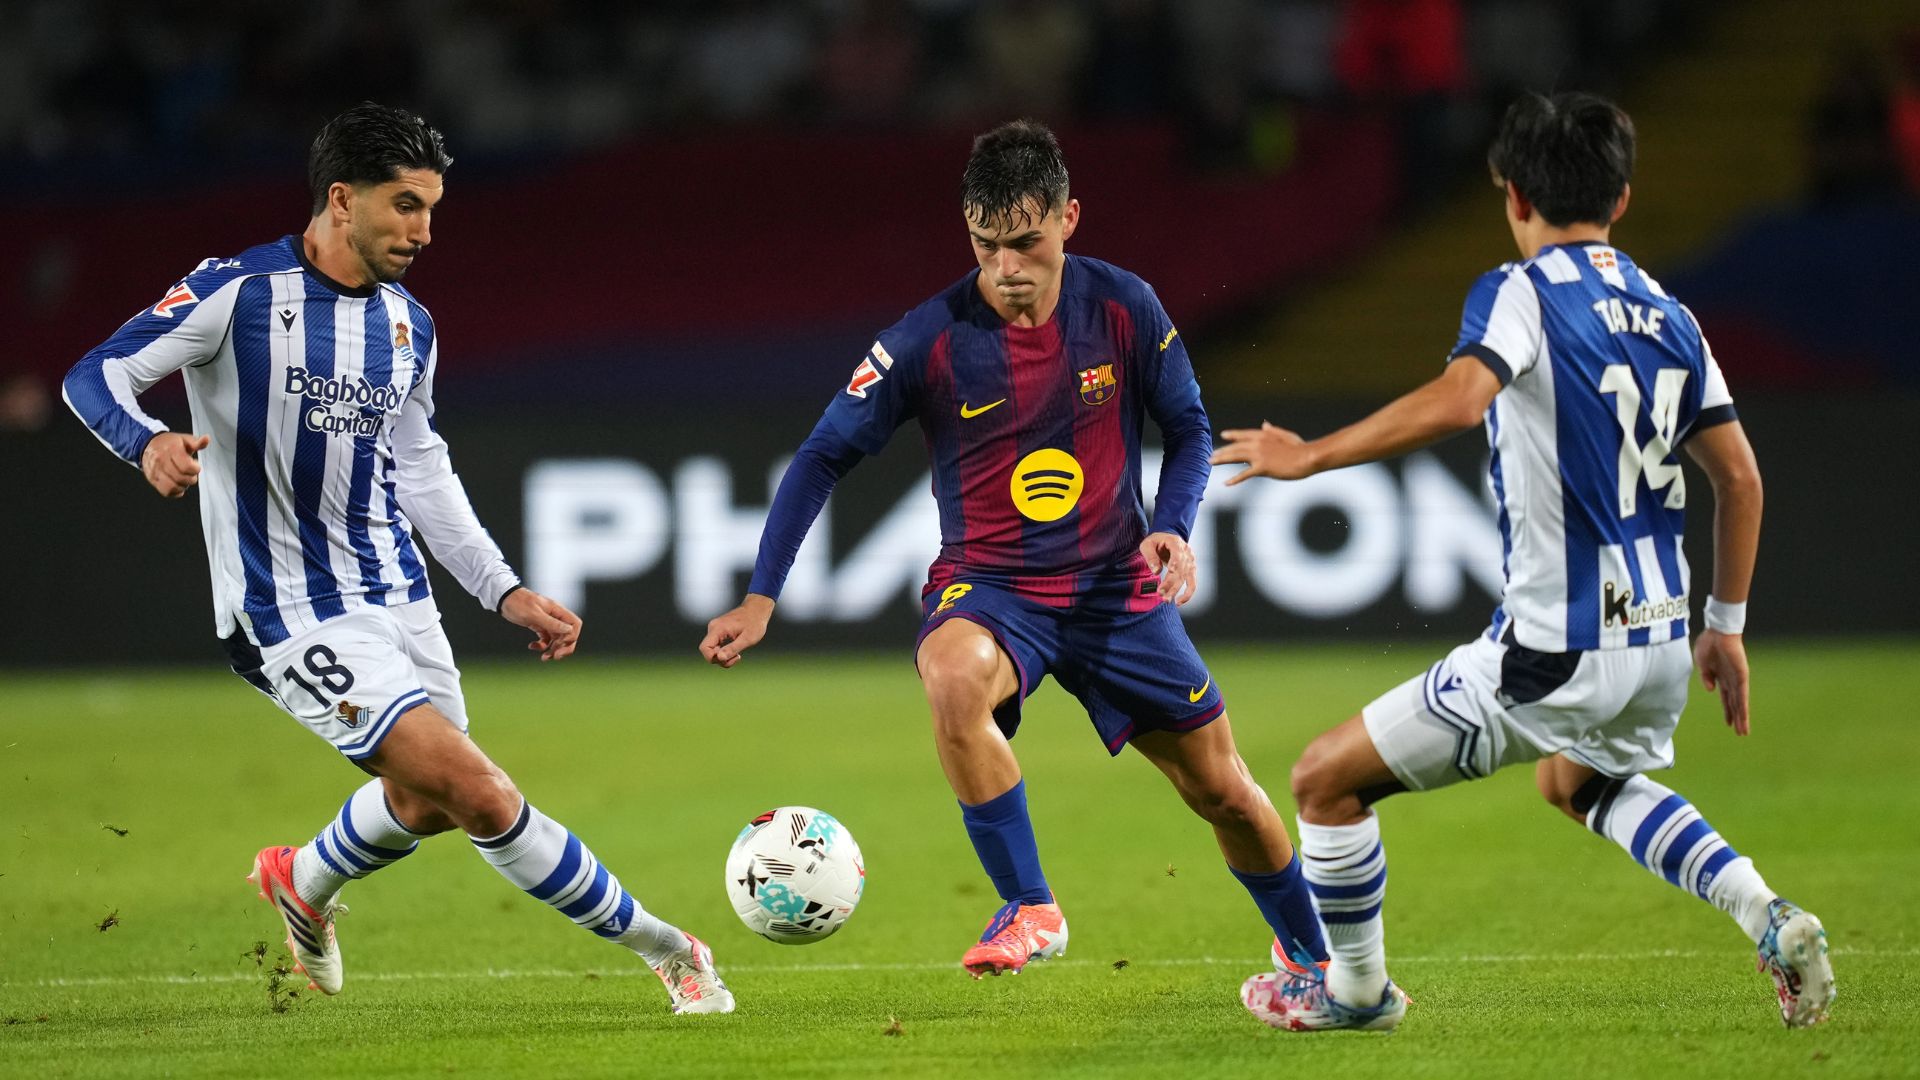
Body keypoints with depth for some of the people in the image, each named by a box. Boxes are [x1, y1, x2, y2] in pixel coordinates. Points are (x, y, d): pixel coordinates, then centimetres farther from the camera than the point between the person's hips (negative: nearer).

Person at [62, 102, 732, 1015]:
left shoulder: (407, 325, 8)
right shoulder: (239, 291, -13)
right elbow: (94, 375, -12)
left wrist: (505, 591, 11)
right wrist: (148, 442, -34)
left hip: (396, 594, 8)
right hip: (295, 618, -8)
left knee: (423, 805, 17)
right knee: (481, 796, -16)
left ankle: (303, 885, 49)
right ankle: (663, 951, -6)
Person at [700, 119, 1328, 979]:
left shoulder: (1124, 310, -9)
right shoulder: (927, 342, -15)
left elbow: (1188, 427, 5)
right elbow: (825, 457, -7)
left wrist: (1173, 527, -14)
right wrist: (761, 599, -13)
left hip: (1116, 587, 2)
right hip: (987, 587, -2)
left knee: (1222, 791, 8)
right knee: (954, 678, -38)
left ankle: (1310, 956, 36)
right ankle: (1028, 910, -24)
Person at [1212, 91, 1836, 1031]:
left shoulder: (1521, 292, -11)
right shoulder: (1667, 316, 10)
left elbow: (1457, 399, -31)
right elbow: (1740, 477, 13)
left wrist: (1311, 456, -26)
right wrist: (1726, 625, 22)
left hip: (1552, 655, -8)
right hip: (1659, 649, 8)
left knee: (1327, 778, 8)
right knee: (1580, 781, 39)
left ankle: (1356, 988, 23)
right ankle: (1771, 923, 21)